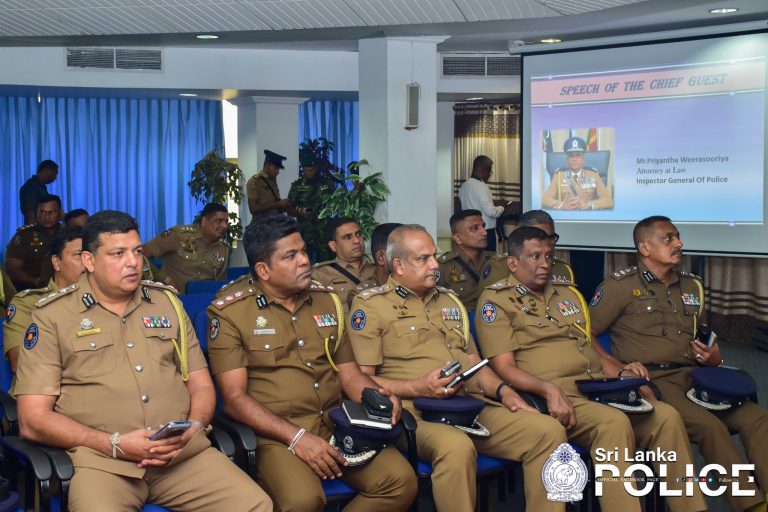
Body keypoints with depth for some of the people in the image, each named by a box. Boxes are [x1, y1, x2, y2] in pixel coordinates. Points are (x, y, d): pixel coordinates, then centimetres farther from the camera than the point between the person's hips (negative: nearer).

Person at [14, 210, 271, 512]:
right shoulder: (52, 316, 4)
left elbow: (201, 385, 18)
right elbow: (32, 420, -2)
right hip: (102, 459, -3)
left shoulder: (167, 302, 17)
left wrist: (192, 429, -5)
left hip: (183, 452, 4)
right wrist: (116, 444, -12)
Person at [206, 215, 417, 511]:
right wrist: (296, 436, -18)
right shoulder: (229, 313, -1)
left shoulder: (327, 301, 15)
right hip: (275, 435, -5)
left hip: (336, 426, 5)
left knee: (401, 480, -19)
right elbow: (234, 398, -8)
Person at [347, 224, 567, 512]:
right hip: (417, 411, -6)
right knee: (456, 447, -39)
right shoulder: (370, 305, 1)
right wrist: (418, 388, -17)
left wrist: (502, 390, 5)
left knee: (549, 431, -12)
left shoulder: (449, 300, 23)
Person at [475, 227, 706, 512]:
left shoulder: (567, 292, 21)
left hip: (600, 389, 7)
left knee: (666, 416, -14)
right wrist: (549, 389, -24)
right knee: (614, 422, -33)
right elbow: (504, 367, -9)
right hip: (557, 397, -7)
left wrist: (621, 369, 8)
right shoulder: (496, 301, 0)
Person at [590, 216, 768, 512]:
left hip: (695, 376, 6)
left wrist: (714, 358, 7)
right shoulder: (620, 286, 3)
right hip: (653, 381, -6)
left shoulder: (691, 286, 22)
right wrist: (619, 367, -11)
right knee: (711, 427, -31)